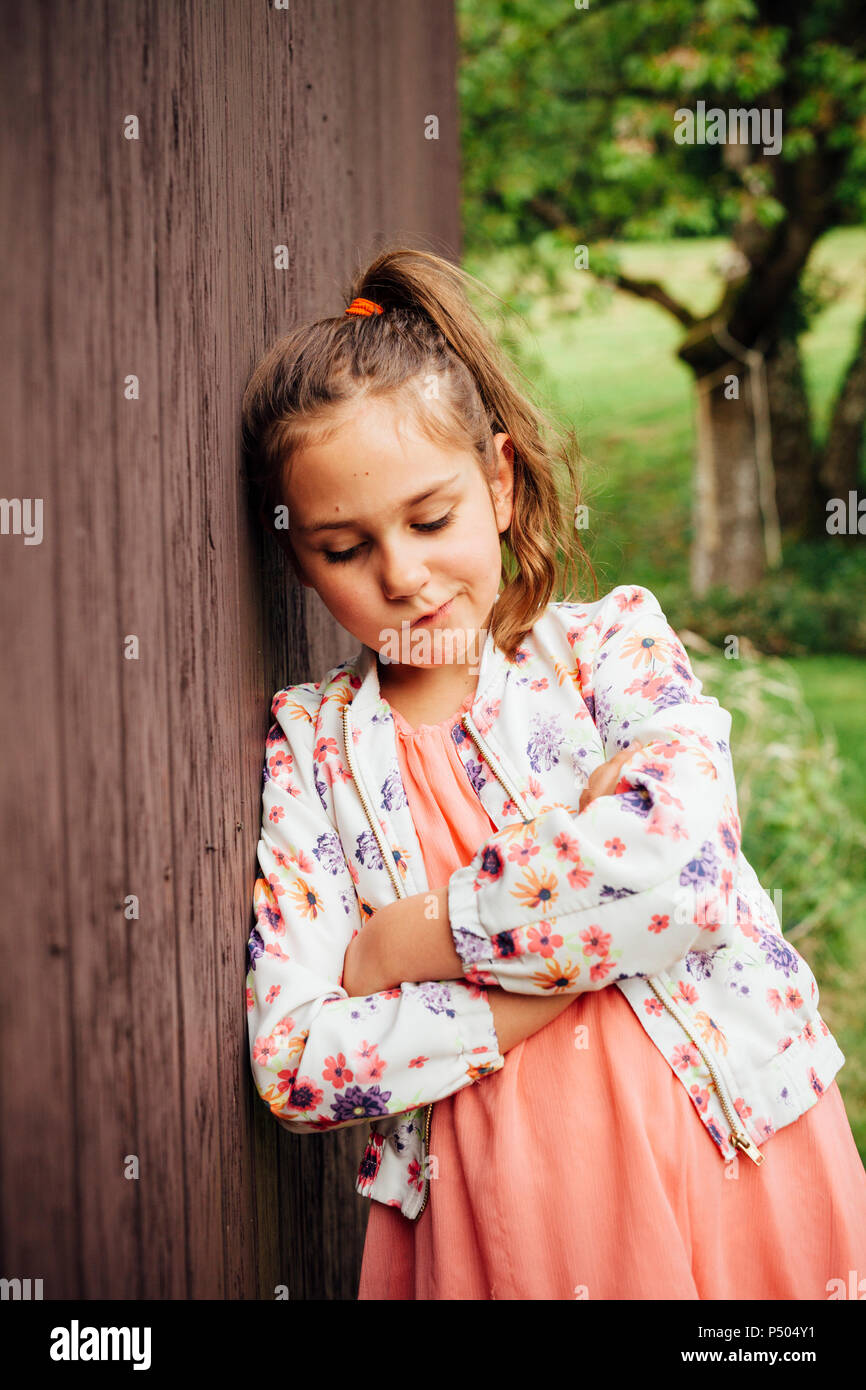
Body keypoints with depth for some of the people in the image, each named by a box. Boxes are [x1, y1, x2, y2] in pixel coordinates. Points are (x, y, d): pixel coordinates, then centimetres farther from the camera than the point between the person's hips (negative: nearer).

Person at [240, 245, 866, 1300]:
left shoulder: (614, 644, 0)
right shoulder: (309, 745, 2)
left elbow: (678, 863, -21)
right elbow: (290, 1064, -8)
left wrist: (396, 943, -14)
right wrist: (578, 960, -15)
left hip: (730, 1176, 0)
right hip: (489, 1209, 1)